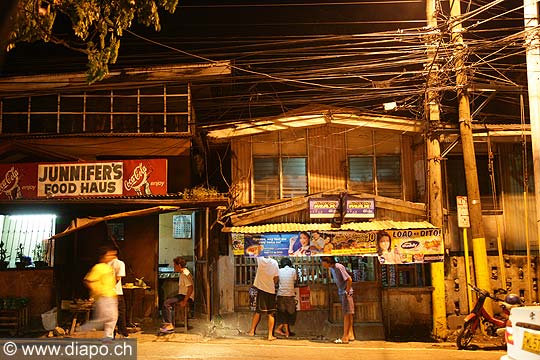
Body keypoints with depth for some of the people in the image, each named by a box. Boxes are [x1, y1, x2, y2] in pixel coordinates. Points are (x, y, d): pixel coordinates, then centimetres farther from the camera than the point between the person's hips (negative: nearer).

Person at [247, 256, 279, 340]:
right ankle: (270, 335, 4)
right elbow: (276, 278, -3)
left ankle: (252, 331, 19)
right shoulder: (274, 263, -4)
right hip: (271, 290, 0)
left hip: (261, 289, 0)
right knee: (271, 314, 6)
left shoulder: (260, 260, -8)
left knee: (258, 311, 14)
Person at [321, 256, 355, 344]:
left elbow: (349, 280, -22)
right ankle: (350, 335, 19)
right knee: (348, 315, 13)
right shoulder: (331, 268, 6)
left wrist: (347, 291, -15)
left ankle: (345, 337, -3)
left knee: (347, 314, -5)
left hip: (346, 293, -9)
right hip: (341, 293, 9)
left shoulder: (339, 267, -22)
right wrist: (340, 291, 12)